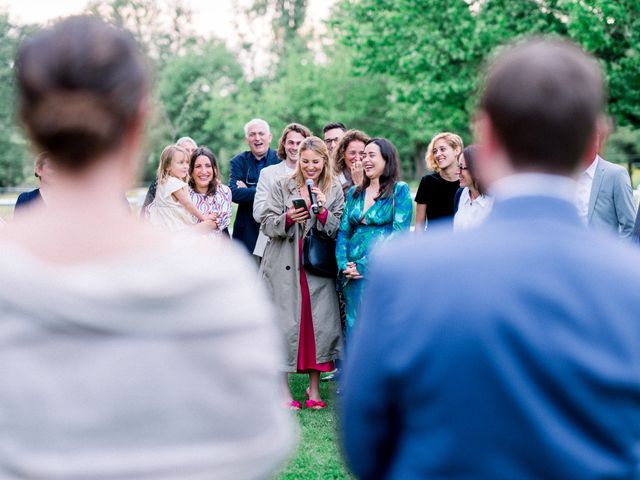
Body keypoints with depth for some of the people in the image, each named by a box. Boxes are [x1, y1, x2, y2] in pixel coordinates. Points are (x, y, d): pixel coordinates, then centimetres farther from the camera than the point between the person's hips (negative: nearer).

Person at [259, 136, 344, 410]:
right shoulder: (281, 187, 7)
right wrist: (287, 219, -18)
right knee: (284, 323, -4)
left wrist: (323, 212, -14)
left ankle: (314, 387, 12)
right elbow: (266, 224, 1)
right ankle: (282, 388, 7)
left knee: (320, 322, -2)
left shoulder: (335, 191, 9)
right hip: (284, 266, -1)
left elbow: (339, 231, 3)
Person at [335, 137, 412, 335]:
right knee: (354, 328, 8)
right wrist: (343, 264, -7)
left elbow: (399, 233, -10)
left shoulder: (400, 190, -1)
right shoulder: (354, 193, 15)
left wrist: (364, 266, -15)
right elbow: (343, 231, 11)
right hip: (352, 274, 5)